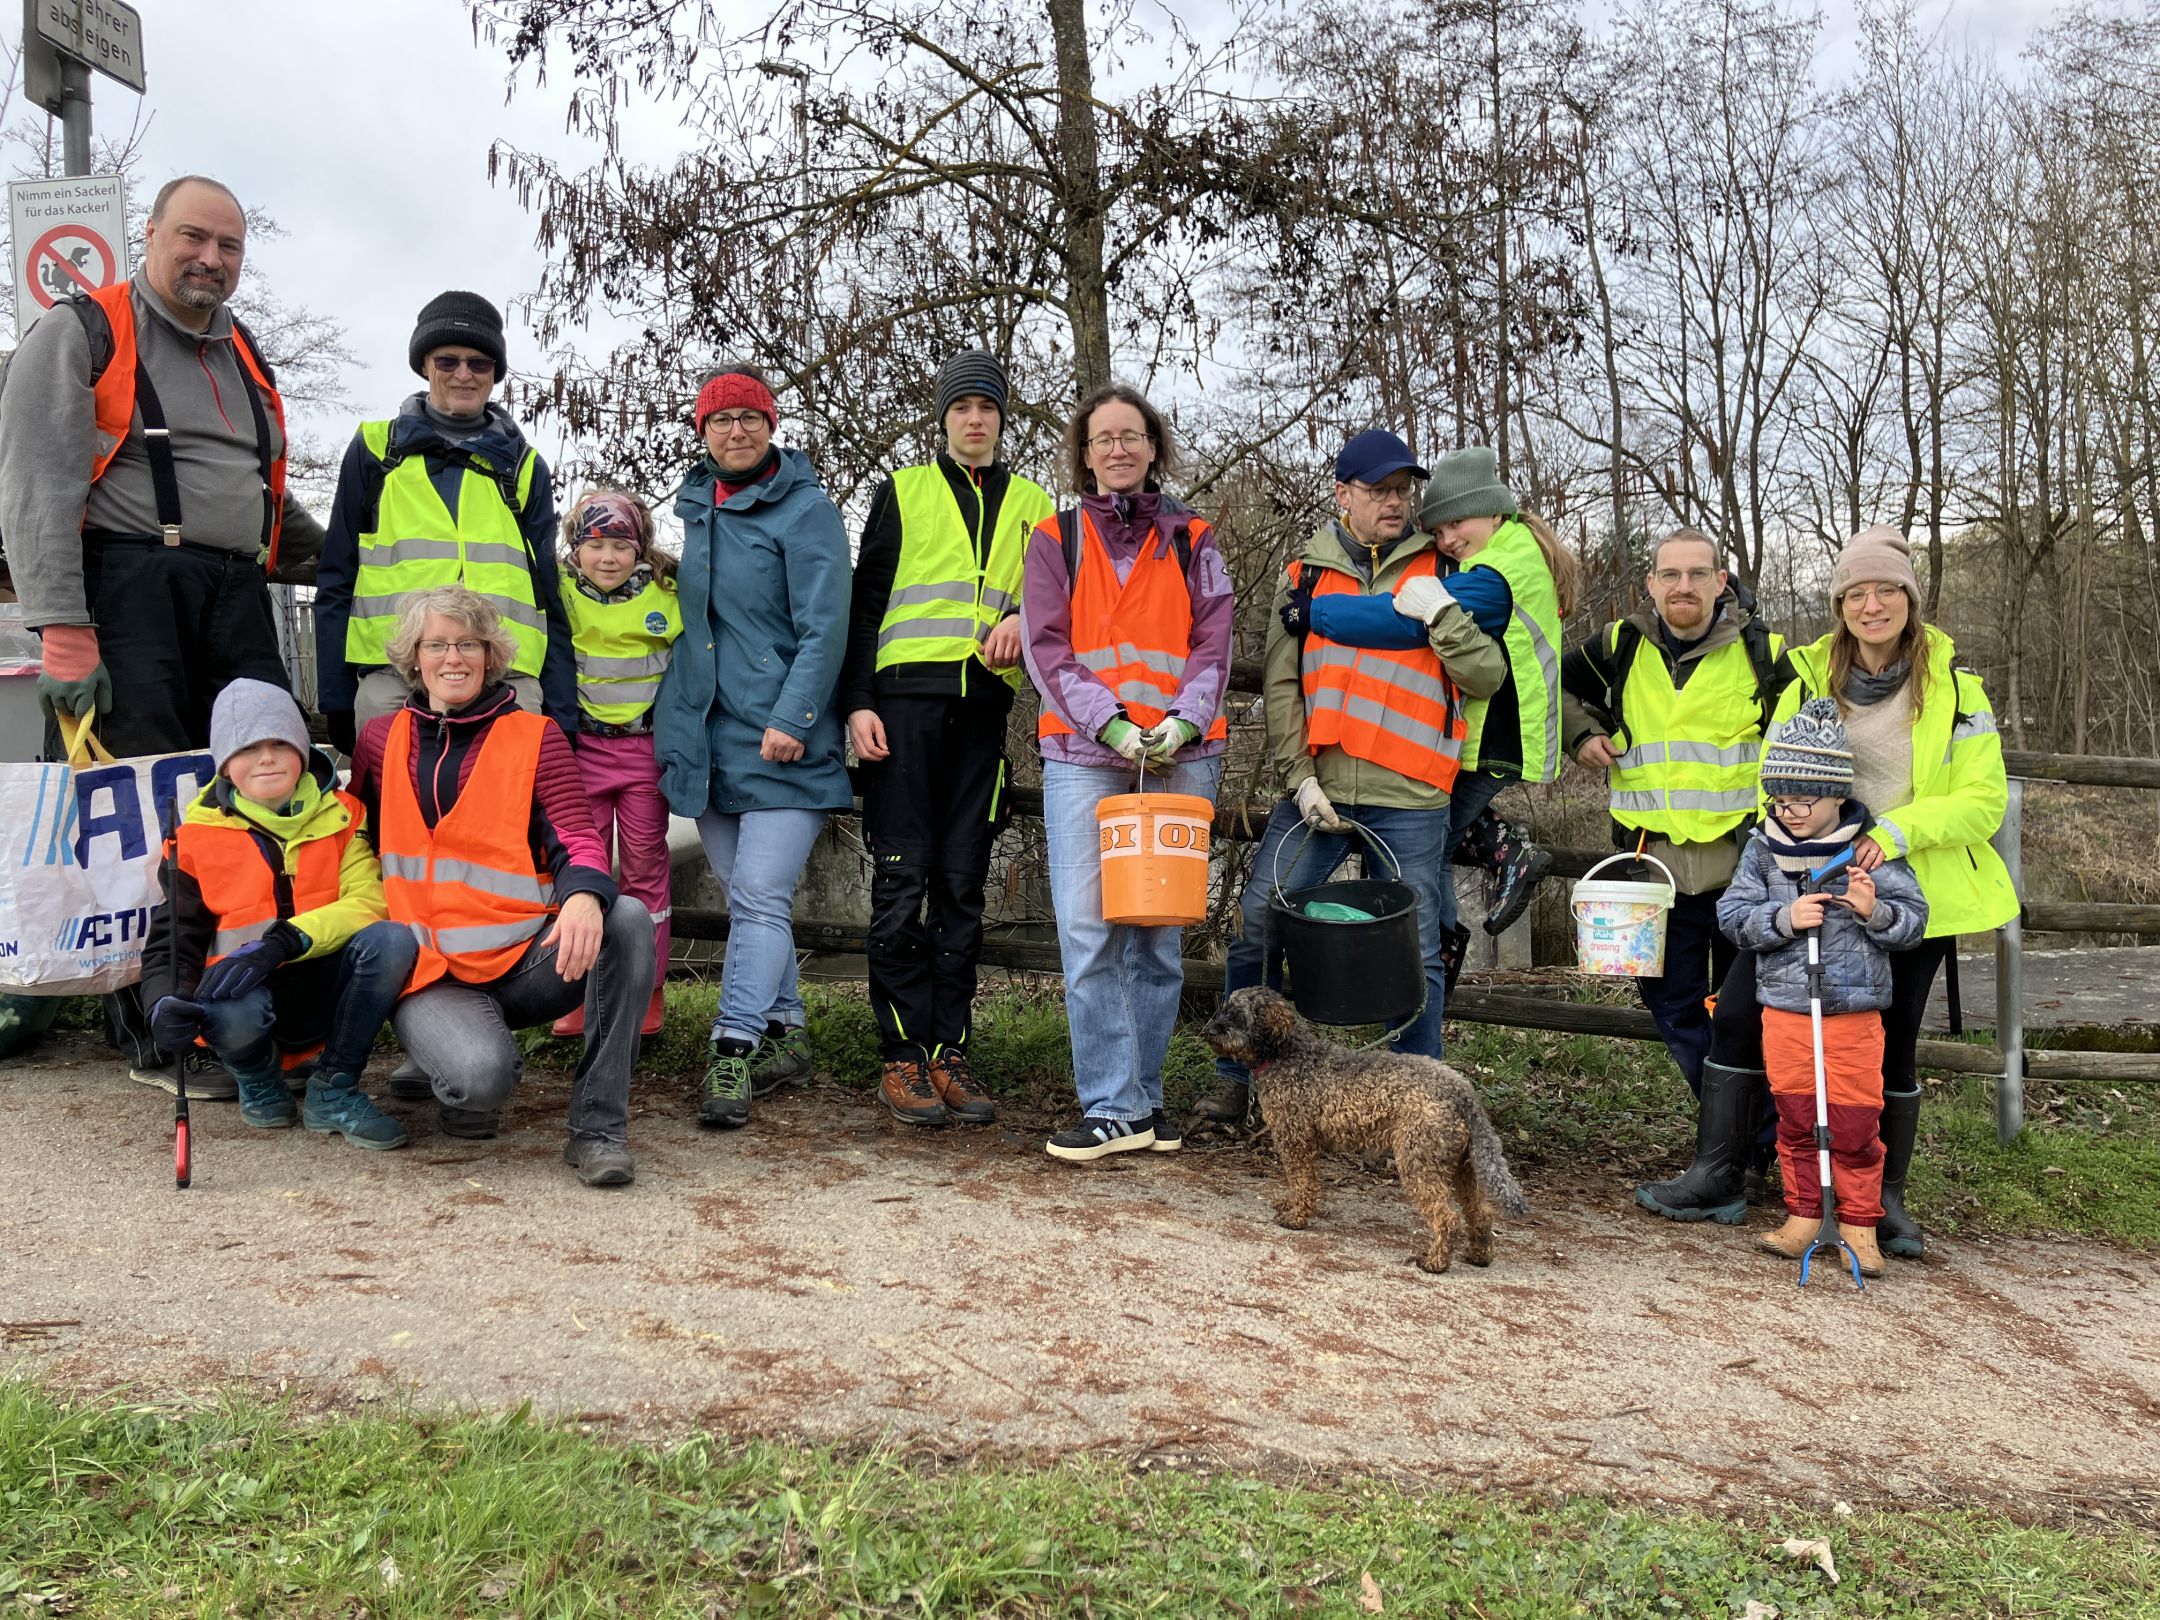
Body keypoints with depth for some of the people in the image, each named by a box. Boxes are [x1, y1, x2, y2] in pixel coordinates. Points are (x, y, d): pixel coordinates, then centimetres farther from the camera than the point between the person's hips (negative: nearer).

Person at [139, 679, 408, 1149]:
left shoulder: (340, 816, 3)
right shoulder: (197, 839, 1)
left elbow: (369, 901, -11)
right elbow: (171, 941, 4)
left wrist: (283, 942, -27)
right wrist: (166, 1002, -20)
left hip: (325, 995, 1)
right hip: (248, 994, -1)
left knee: (390, 943, -30)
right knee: (231, 1012, -38)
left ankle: (334, 1092, -10)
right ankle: (259, 1083, 2)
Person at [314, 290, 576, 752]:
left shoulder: (525, 467, 17)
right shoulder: (375, 449, 14)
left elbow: (548, 597, 15)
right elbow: (337, 579, 13)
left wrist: (561, 714, 7)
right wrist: (335, 698, 5)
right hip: (392, 679, 0)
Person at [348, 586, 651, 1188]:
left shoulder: (536, 738, 6)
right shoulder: (380, 739, 12)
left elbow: (576, 838, -5)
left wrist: (583, 895, -30)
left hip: (524, 960, 1)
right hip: (430, 972, 0)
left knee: (628, 921, -31)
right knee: (480, 1074, -33)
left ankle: (598, 1127, -22)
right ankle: (465, 1084, 8)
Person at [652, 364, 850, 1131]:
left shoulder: (806, 510, -4)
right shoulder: (692, 507, 16)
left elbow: (824, 628, -10)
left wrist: (791, 718, -19)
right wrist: (675, 714, 19)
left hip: (780, 741, -6)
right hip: (705, 735, 7)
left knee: (761, 896, -10)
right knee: (746, 894, 11)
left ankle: (733, 1054, -11)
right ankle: (783, 1030, 22)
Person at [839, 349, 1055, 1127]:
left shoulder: (1032, 504, 19)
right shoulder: (902, 492, 13)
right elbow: (865, 601, 8)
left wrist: (1024, 617, -5)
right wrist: (858, 700, -3)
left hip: (984, 706, 2)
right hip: (906, 697, -2)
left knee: (962, 886, 3)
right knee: (903, 881, -6)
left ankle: (949, 1053, 8)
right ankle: (904, 1056, -1)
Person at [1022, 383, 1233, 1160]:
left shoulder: (1192, 542, 14)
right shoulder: (1055, 538, 11)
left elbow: (1213, 643, 6)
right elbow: (1045, 645, 2)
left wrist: (1185, 719, -12)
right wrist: (1106, 720, -12)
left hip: (1181, 758, 1)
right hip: (1082, 754, -1)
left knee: (1160, 932, 4)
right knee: (1090, 930, -10)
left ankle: (1142, 1096, 14)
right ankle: (1114, 1107, -7)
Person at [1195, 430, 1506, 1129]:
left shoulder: (1438, 574, 7)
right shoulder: (1305, 573, 11)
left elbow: (1489, 678, 1)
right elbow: (1282, 684, 6)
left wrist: (1442, 615, -13)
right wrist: (1300, 776, -4)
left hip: (1409, 799, -1)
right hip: (1316, 790, 2)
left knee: (1415, 953, 2)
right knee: (1255, 928, -1)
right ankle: (1238, 1078, 16)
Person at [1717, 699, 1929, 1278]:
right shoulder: (1763, 850, 0)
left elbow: (1913, 919, -2)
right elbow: (1733, 915, -3)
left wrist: (1874, 910, -22)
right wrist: (1784, 919, -19)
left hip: (1855, 1012, -2)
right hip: (1784, 1010, 2)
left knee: (1856, 1124, 5)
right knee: (1795, 1119, 11)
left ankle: (1859, 1224, 20)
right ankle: (1803, 1214, 24)